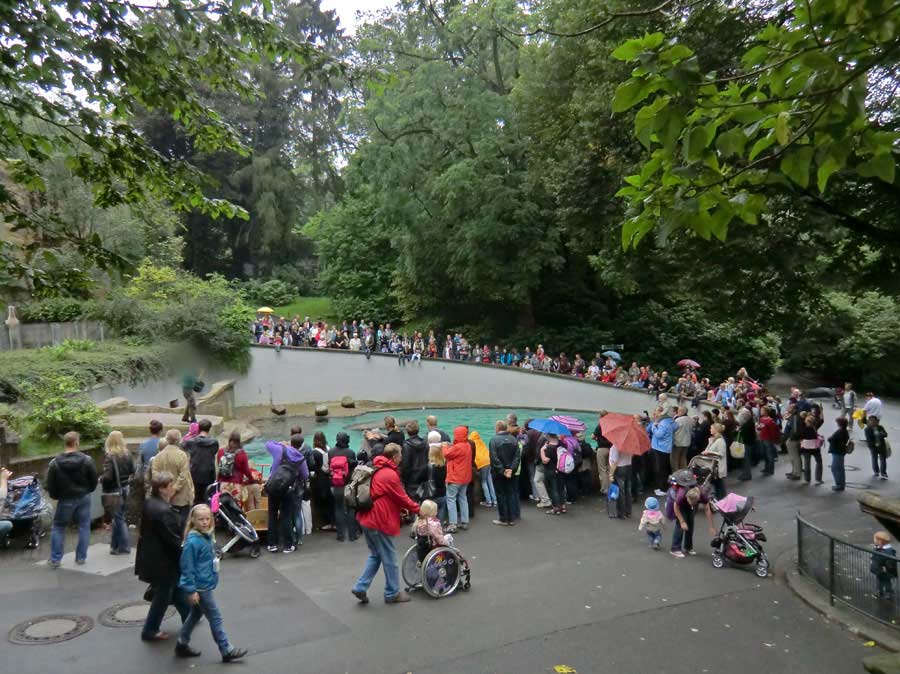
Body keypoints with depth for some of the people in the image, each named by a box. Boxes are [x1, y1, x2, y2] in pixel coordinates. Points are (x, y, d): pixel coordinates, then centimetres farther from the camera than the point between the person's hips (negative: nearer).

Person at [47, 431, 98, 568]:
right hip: (84, 498, 0)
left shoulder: (55, 463, -10)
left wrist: (55, 496, 13)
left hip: (65, 500, 0)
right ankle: (81, 557, 12)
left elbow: (50, 485, -5)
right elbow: (94, 480, -3)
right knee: (84, 527, 10)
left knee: (58, 528, 13)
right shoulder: (87, 460, -10)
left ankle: (55, 559, 13)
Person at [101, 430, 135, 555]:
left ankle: (124, 547, 8)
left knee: (118, 518, 2)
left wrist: (101, 479, -3)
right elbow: (132, 471, 4)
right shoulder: (127, 454, -1)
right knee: (118, 516, 19)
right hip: (125, 488, 6)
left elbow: (108, 476, -23)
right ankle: (115, 543, 29)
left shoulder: (109, 456, -19)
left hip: (114, 490, -6)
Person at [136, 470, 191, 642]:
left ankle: (188, 615, 41)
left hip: (151, 556, 10)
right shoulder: (164, 511, -30)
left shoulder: (149, 503, -1)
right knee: (163, 596, 10)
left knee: (175, 588, 25)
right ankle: (150, 631, 24)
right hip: (163, 562, -10)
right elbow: (174, 540, -26)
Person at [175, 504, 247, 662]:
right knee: (215, 618, 1)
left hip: (205, 584, 8)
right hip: (200, 587, -8)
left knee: (196, 615, 21)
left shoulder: (207, 536, 3)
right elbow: (187, 567, -21)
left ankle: (182, 645, 36)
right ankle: (227, 651, 10)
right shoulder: (192, 541, -23)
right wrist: (191, 590, -20)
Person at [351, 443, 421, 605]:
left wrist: (402, 508, 16)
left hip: (367, 519, 9)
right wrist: (417, 509, 0)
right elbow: (402, 497, -13)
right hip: (380, 522, -9)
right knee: (390, 558, 5)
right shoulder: (390, 475, -18)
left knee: (375, 555, 20)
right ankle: (392, 593, 17)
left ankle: (361, 587, 14)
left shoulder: (377, 470, 11)